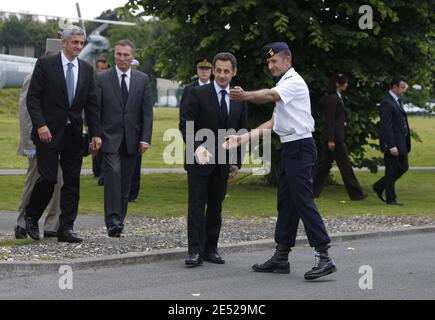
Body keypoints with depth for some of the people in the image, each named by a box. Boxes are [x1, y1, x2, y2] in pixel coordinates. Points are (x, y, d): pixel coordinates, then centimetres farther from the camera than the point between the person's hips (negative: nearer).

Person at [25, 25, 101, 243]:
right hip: (49, 133, -5)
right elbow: (32, 97, -5)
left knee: (72, 182, 2)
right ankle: (31, 217, 16)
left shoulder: (86, 70, 10)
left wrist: (95, 134, 4)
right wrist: (40, 125, -16)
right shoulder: (45, 64, -3)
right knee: (48, 178, -8)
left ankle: (66, 229, 6)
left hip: (74, 134, 5)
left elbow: (91, 105, 11)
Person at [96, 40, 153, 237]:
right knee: (113, 175, -17)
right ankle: (113, 222, -21)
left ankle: (119, 220, 15)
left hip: (132, 139, 3)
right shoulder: (102, 79, 1)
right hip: (110, 138, -3)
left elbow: (147, 111, 5)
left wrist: (145, 139, -4)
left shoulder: (143, 80, 7)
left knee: (125, 182, 6)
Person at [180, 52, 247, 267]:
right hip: (199, 160, -4)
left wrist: (237, 161, 9)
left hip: (223, 162, 4)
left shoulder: (239, 100, 8)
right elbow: (186, 125, -9)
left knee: (216, 206, 8)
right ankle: (195, 251, -7)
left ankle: (211, 248, 14)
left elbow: (241, 132, 14)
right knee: (197, 205, -7)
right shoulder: (198, 94, -5)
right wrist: (196, 147, -25)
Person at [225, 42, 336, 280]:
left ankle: (323, 257, -15)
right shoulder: (283, 85, 19)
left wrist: (246, 96, -31)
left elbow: (270, 95, -29)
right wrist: (244, 138, 13)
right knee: (286, 202, 12)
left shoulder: (294, 82, -9)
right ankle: (281, 256, 19)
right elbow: (274, 123, 17)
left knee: (303, 201, -14)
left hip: (299, 147, -10)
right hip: (290, 147, 10)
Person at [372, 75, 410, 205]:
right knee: (392, 171, 0)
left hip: (401, 142, 10)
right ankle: (390, 198, 10)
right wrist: (392, 146, -24)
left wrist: (406, 143, 17)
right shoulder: (387, 103, -16)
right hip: (392, 143, -10)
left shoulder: (397, 101, 15)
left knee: (403, 167, 14)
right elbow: (386, 127, -21)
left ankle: (379, 187, 24)